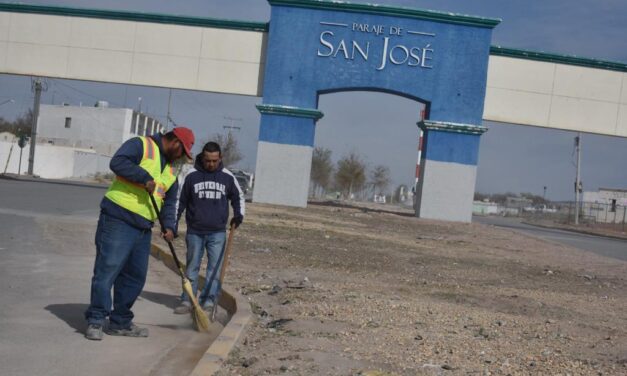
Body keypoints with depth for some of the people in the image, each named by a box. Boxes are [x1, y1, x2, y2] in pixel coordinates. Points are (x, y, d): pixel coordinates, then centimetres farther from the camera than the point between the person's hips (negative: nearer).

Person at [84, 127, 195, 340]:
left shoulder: (170, 171, 20)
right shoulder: (141, 145, -3)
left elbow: (169, 202, 18)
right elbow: (118, 162, -19)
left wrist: (169, 226, 2)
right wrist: (144, 178, -23)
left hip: (143, 228, 9)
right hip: (118, 220, -8)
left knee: (135, 277, 11)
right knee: (107, 270, -8)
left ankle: (120, 322, 22)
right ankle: (95, 321, 0)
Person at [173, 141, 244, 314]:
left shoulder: (228, 177, 1)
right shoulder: (191, 176, -3)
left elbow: (238, 197, 16)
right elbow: (180, 201, 4)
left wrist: (238, 215, -1)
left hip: (217, 232, 0)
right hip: (195, 232, 0)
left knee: (215, 268, -2)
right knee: (192, 268, 7)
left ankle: (208, 301, 3)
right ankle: (187, 301, 14)